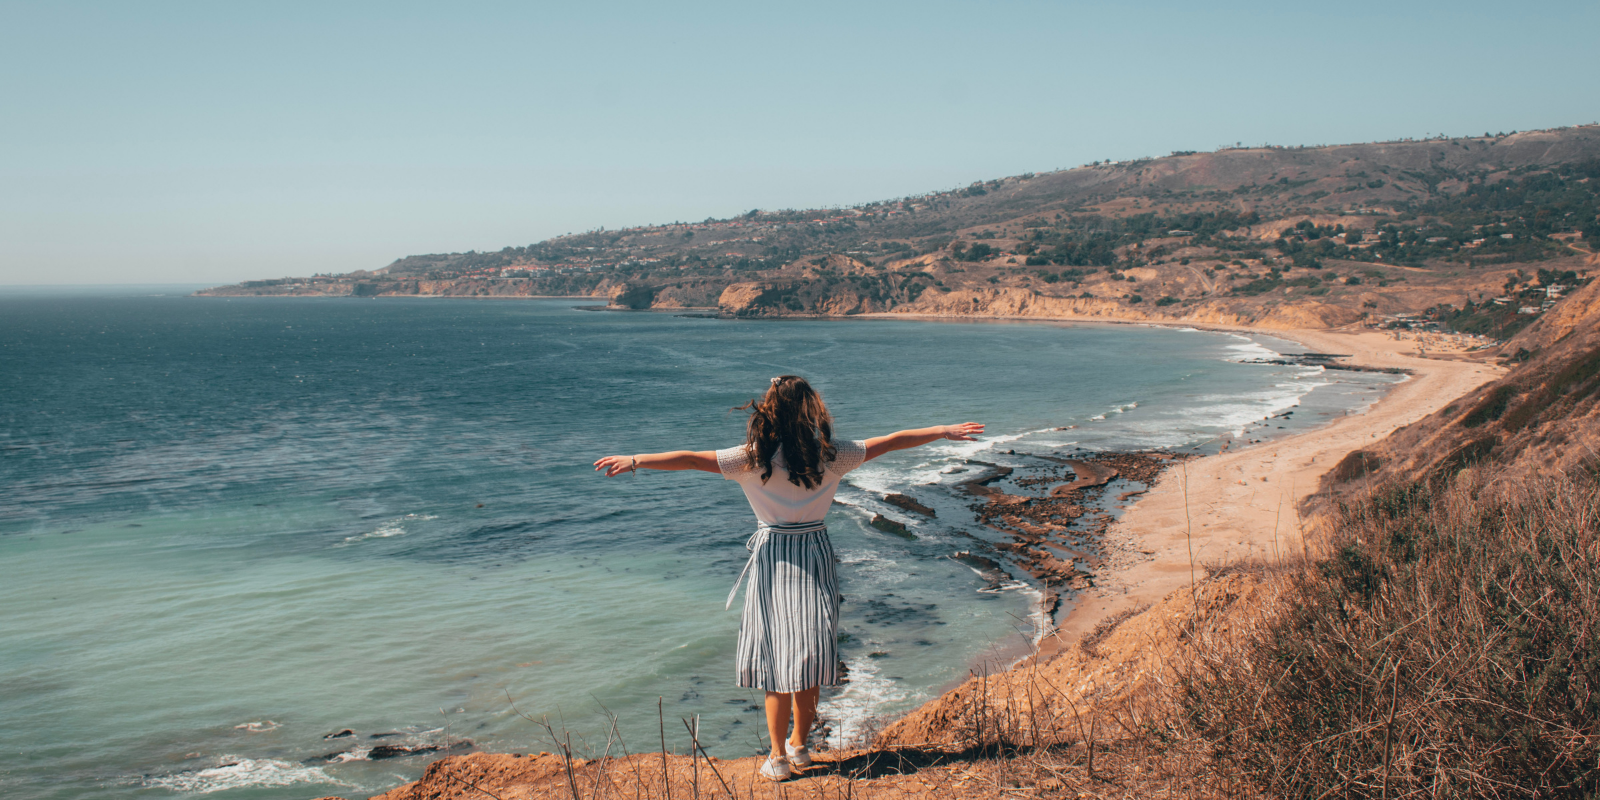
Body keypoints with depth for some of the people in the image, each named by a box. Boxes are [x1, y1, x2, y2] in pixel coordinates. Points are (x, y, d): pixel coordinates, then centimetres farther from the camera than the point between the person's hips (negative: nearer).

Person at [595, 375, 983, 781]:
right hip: (816, 554, 2)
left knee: (777, 658, 2)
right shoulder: (830, 455, -4)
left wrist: (635, 460, -3)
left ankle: (779, 757, 6)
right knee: (810, 653, 11)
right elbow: (891, 442, 6)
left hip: (774, 558, -2)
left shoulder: (754, 457, -10)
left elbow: (690, 459, -9)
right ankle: (799, 745, 20)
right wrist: (944, 431, 16)